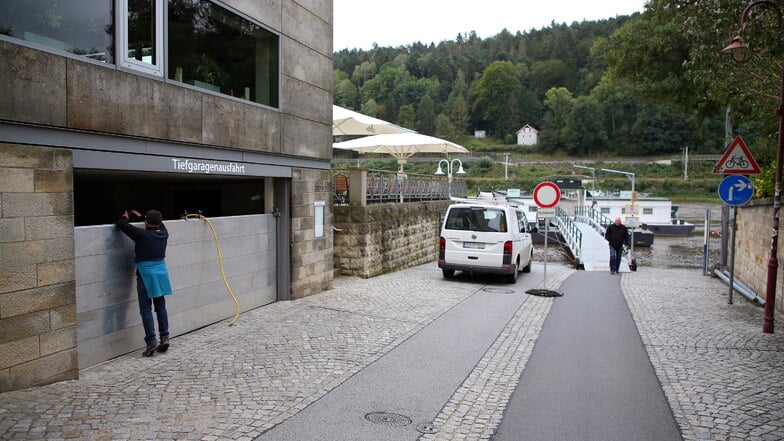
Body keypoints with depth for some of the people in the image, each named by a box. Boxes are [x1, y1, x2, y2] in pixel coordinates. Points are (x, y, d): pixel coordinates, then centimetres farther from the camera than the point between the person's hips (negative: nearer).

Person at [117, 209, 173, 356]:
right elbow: (159, 224, 24)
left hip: (146, 275, -5)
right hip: (161, 273, 6)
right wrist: (140, 215, 34)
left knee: (146, 309, -1)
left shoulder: (143, 235, -15)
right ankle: (164, 337, 13)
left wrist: (124, 217, 14)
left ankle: (151, 341, -5)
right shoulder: (164, 233, 2)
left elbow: (122, 224, -9)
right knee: (160, 306, 13)